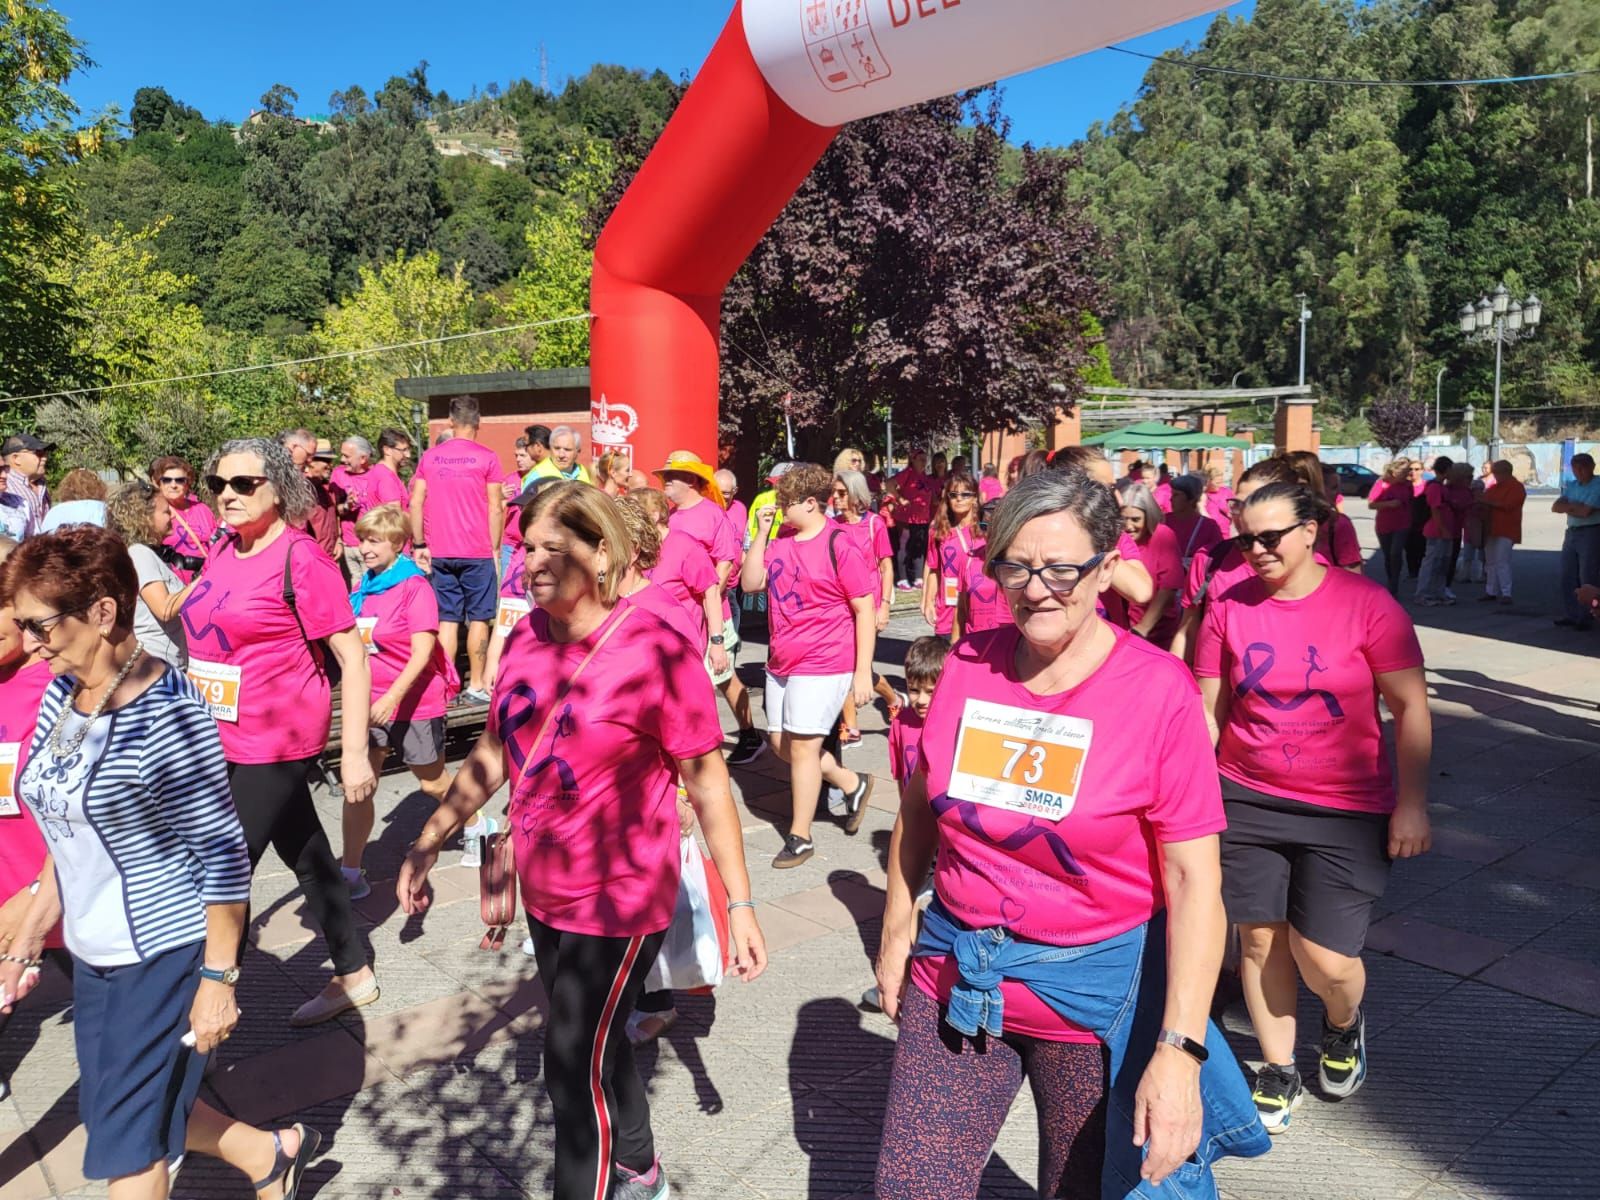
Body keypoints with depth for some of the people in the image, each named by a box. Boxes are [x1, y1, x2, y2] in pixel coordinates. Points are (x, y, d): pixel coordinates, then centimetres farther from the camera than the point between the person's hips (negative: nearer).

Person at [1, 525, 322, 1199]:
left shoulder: (165, 713, -23)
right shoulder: (60, 695, 1)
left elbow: (223, 855, -20)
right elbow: (67, 840, 12)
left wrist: (219, 979, -18)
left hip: (166, 957, -8)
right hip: (93, 958, 8)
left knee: (126, 1142, 6)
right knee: (134, 1109, 20)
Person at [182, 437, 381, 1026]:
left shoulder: (301, 559, -16)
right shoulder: (225, 549, 6)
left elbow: (352, 657, -17)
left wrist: (355, 753, -20)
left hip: (274, 744, -8)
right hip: (224, 737, 8)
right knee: (305, 854, 18)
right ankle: (354, 976, 34)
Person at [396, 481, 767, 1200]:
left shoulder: (655, 649, -20)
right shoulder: (526, 638, -1)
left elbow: (707, 781, -15)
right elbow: (493, 752, 11)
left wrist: (740, 904, -14)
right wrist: (428, 843, 14)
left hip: (620, 901, -7)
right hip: (545, 895, 7)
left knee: (576, 1072, 1)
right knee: (598, 1046, 23)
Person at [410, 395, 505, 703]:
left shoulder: (430, 457, 7)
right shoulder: (487, 458, -4)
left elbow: (416, 503, 3)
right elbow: (495, 508, -6)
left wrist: (419, 545, 7)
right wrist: (494, 548, 1)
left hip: (439, 552, 3)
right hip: (477, 551, -3)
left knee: (447, 620, 8)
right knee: (478, 618, 5)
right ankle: (476, 685, 7)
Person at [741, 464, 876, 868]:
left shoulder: (839, 545, -13)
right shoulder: (780, 539, 5)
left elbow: (865, 610, -12)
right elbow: (751, 583, 0)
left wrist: (863, 672, -14)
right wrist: (762, 532, -6)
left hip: (824, 664, -8)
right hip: (781, 662, 8)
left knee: (802, 745, -3)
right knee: (781, 742, 13)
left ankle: (799, 837, 14)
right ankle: (852, 783, 32)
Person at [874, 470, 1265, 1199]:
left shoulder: (1157, 691, -16)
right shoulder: (969, 663, -5)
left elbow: (1194, 879, -16)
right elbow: (921, 801, 8)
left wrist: (1179, 1050, -21)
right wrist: (896, 927, 11)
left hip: (1093, 990, -3)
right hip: (955, 973, 3)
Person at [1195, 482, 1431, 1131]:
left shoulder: (1366, 602, -9)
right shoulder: (1229, 606, -3)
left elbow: (1410, 708, -4)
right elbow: (1209, 711, 4)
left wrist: (1412, 804, -7)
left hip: (1347, 810, -2)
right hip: (1247, 800, 2)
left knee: (1325, 959, -3)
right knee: (1260, 937, 8)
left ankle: (1344, 1022, 35)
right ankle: (1280, 1073, 30)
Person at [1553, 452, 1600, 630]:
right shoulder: (1570, 486, 12)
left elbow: (1585, 512, -18)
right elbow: (1555, 507, 2)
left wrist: (1568, 507, -3)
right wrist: (1576, 506, -11)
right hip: (1571, 533, 7)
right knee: (1568, 577, 8)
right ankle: (1571, 615, 16)